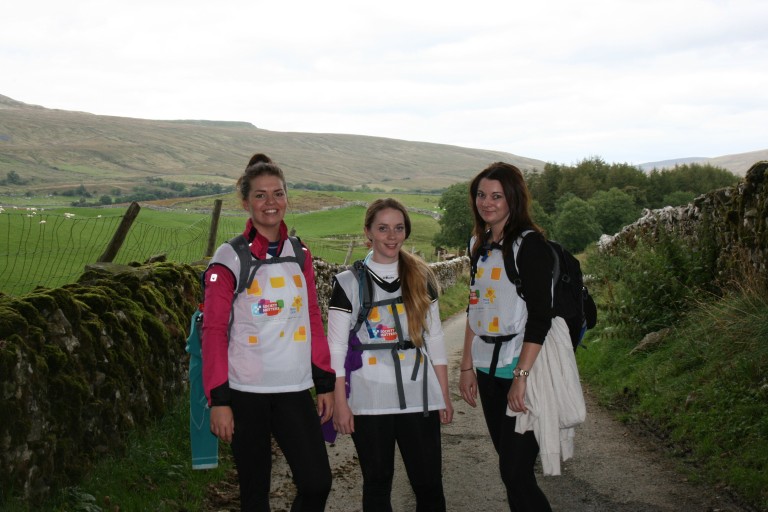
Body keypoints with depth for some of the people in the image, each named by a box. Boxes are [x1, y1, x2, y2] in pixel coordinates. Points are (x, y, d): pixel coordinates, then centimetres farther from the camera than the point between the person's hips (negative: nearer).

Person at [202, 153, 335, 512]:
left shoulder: (299, 254, 8)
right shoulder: (229, 258, -6)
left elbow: (313, 319, 11)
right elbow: (214, 331, -8)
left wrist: (325, 382, 8)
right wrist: (218, 400, -12)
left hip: (295, 390, 4)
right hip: (246, 392, -3)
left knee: (317, 483, -3)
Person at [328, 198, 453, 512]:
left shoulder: (422, 278, 8)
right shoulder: (348, 283, -1)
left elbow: (434, 338, 11)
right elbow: (336, 347, -1)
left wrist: (444, 395, 8)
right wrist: (340, 402, -6)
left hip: (419, 398, 2)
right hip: (369, 401, -2)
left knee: (429, 483, 2)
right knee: (377, 483, 8)